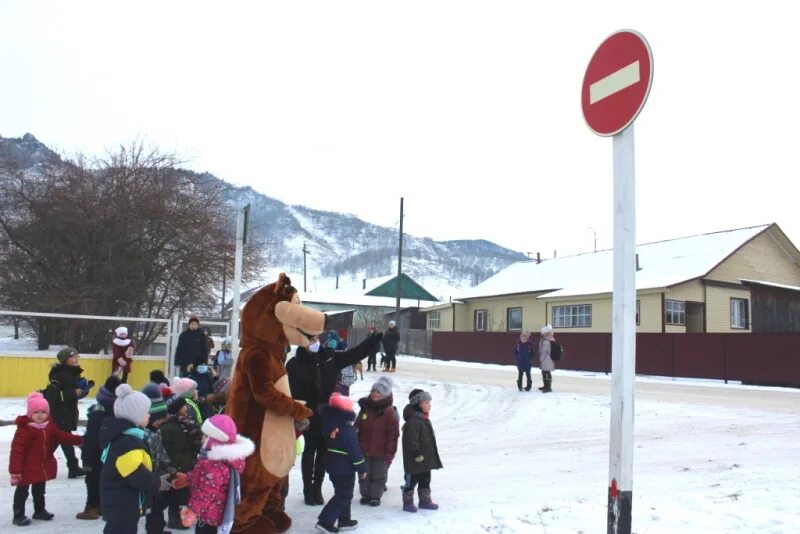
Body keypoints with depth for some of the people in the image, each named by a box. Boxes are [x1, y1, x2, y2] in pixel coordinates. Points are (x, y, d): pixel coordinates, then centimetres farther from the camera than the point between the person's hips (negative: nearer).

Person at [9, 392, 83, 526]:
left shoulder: (50, 427, 0)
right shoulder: (24, 430, -24)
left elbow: (62, 436, 9)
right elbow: (17, 450, -24)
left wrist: (78, 440, 0)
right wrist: (15, 470, -24)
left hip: (43, 467, 8)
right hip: (27, 468, -8)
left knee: (40, 490, 21)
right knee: (22, 491, 5)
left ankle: (40, 510, 36)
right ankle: (18, 515, 15)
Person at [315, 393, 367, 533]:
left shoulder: (331, 427, 3)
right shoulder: (347, 431, -22)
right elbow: (354, 451, -21)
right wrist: (362, 468, -11)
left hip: (333, 465, 9)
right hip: (345, 468, -9)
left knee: (342, 494, 19)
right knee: (343, 495, -1)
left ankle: (344, 520, 26)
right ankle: (325, 521, -6)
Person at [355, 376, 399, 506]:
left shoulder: (389, 412, -13)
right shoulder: (365, 408, 1)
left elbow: (393, 434, -11)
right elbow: (357, 428, 11)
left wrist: (390, 453, -11)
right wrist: (356, 446, 11)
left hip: (381, 452, -4)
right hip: (364, 450, 4)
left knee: (379, 475, 8)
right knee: (365, 474, 13)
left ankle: (375, 496, 21)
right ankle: (365, 494, 27)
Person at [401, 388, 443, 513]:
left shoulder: (424, 419, 11)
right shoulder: (413, 421, -22)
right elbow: (412, 440, -25)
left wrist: (431, 455, 24)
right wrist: (417, 453, -23)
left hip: (426, 458, 10)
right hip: (415, 460, -10)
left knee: (425, 479, 18)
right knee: (411, 480, 2)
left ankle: (425, 501, 30)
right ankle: (408, 502, 12)